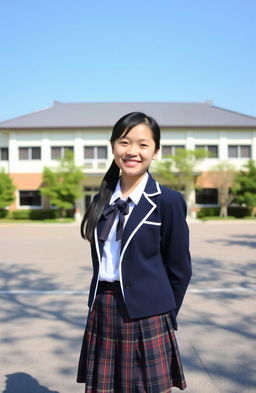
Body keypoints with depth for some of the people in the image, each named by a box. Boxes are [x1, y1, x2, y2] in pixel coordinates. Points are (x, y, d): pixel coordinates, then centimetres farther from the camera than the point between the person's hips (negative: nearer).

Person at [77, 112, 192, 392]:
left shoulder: (168, 201, -9)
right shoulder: (102, 199, 6)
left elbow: (179, 269, -3)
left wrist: (162, 317, 4)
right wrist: (104, 305, 10)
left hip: (145, 319, -4)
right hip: (101, 313, 5)